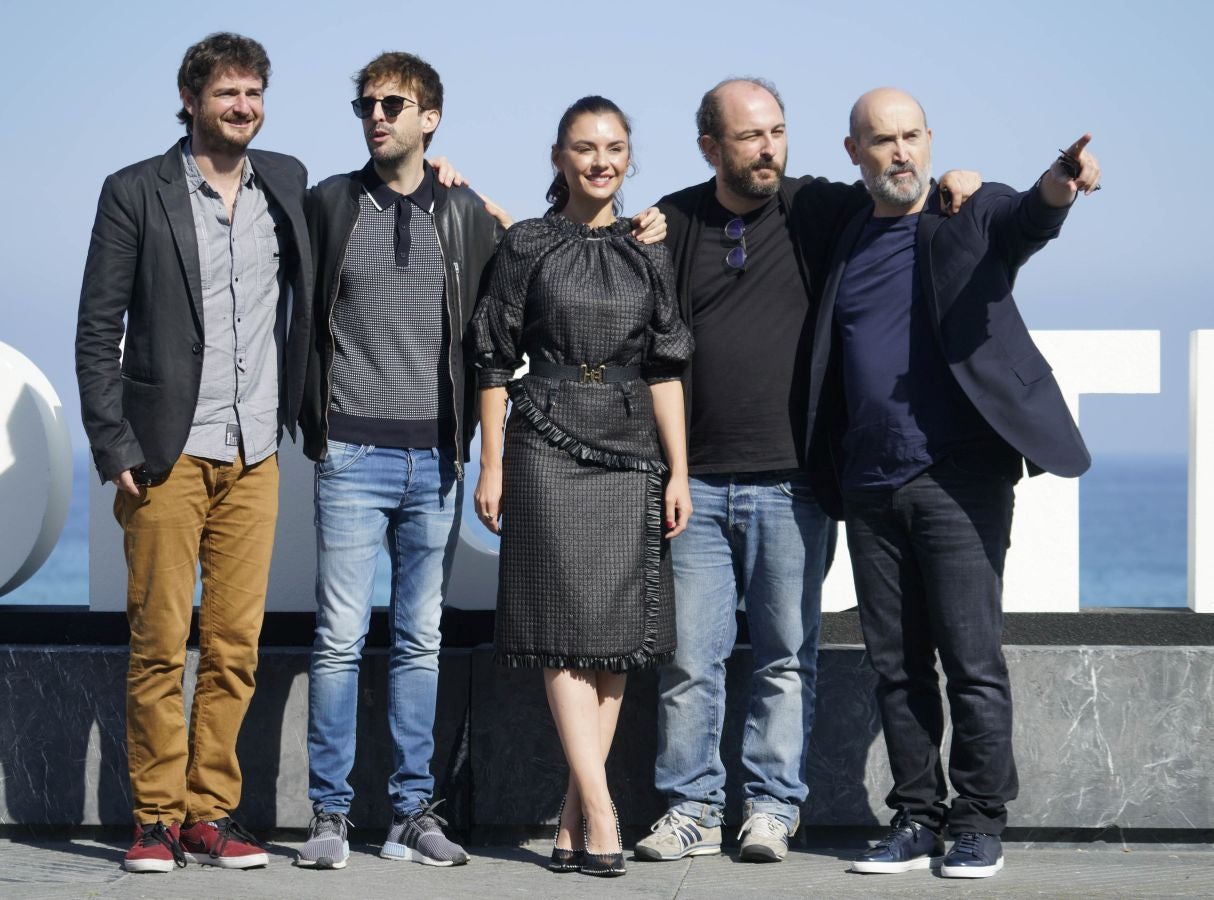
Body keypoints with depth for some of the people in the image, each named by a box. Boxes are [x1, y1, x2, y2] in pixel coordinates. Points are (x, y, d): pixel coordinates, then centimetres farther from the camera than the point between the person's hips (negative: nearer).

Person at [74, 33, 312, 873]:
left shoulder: (287, 181, 11)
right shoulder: (135, 192, 0)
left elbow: (312, 291, 24)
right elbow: (97, 329, -1)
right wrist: (114, 448, -7)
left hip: (254, 457, 3)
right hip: (168, 455, -3)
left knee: (236, 644, 3)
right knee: (159, 644, -1)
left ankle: (213, 812, 10)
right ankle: (157, 817, 6)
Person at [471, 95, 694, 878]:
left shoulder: (648, 253, 10)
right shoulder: (528, 247, 3)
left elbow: (665, 370, 9)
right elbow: (496, 361, 3)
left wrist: (678, 471, 3)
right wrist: (492, 465, -2)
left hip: (631, 452, 3)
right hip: (550, 447, -3)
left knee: (617, 636, 0)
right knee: (569, 624, -9)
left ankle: (575, 819, 5)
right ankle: (599, 810, -13)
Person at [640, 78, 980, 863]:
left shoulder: (820, 211, 4)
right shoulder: (672, 224, 8)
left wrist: (956, 188, -9)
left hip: (792, 482, -1)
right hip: (696, 481, 1)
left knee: (787, 655, 3)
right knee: (689, 657, 1)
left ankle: (771, 807, 11)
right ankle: (691, 807, 11)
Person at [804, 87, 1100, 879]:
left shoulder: (976, 214, 0)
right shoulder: (842, 243, 13)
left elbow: (1029, 220, -21)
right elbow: (828, 373, 20)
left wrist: (1060, 185, -41)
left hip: (958, 477, -4)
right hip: (871, 486, 5)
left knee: (972, 657, -5)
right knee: (897, 665, 7)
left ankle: (979, 824, 1)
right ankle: (917, 820, 14)